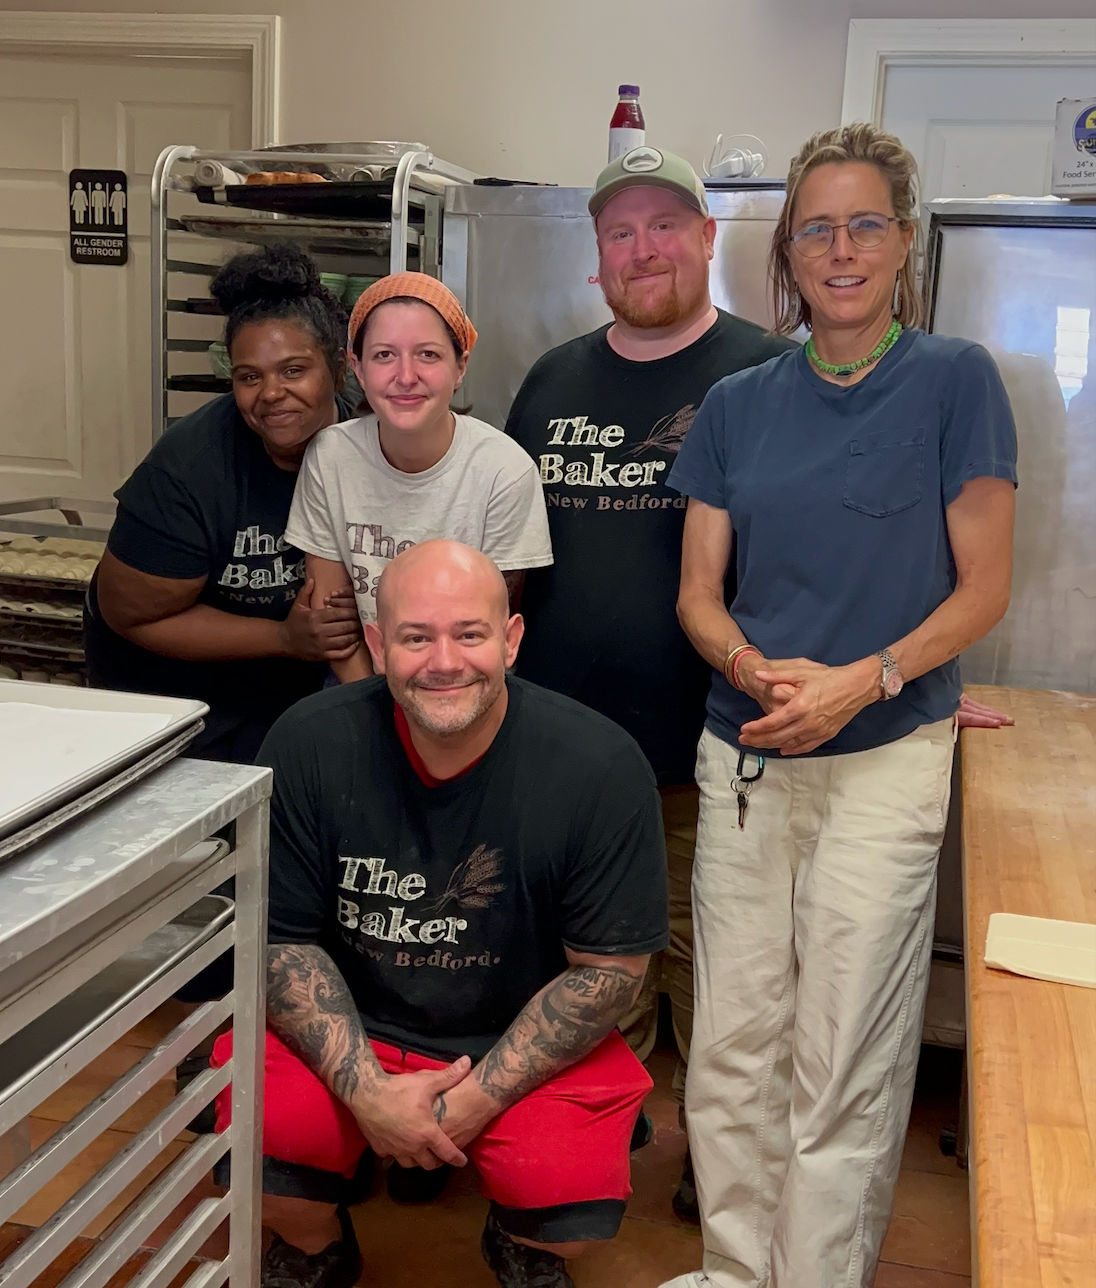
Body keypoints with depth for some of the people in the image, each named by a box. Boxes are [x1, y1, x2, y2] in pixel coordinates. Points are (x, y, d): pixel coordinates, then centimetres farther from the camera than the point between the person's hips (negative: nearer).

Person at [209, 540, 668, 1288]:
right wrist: (367, 1091, -16)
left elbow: (610, 968, -11)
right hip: (349, 1031, 1)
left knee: (576, 1204, -24)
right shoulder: (310, 745, -14)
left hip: (525, 1041, -1)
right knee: (257, 1132, -25)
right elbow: (280, 938, -6)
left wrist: (478, 1098, -15)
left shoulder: (601, 766, -18)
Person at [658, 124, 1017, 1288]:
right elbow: (698, 592, 8)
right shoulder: (738, 403, 8)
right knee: (730, 1046, 10)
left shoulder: (953, 381, -2)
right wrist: (754, 670, -13)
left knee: (843, 1065, 1)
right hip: (744, 756, 4)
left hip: (886, 757, -3)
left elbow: (983, 589, -3)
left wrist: (863, 679, -17)